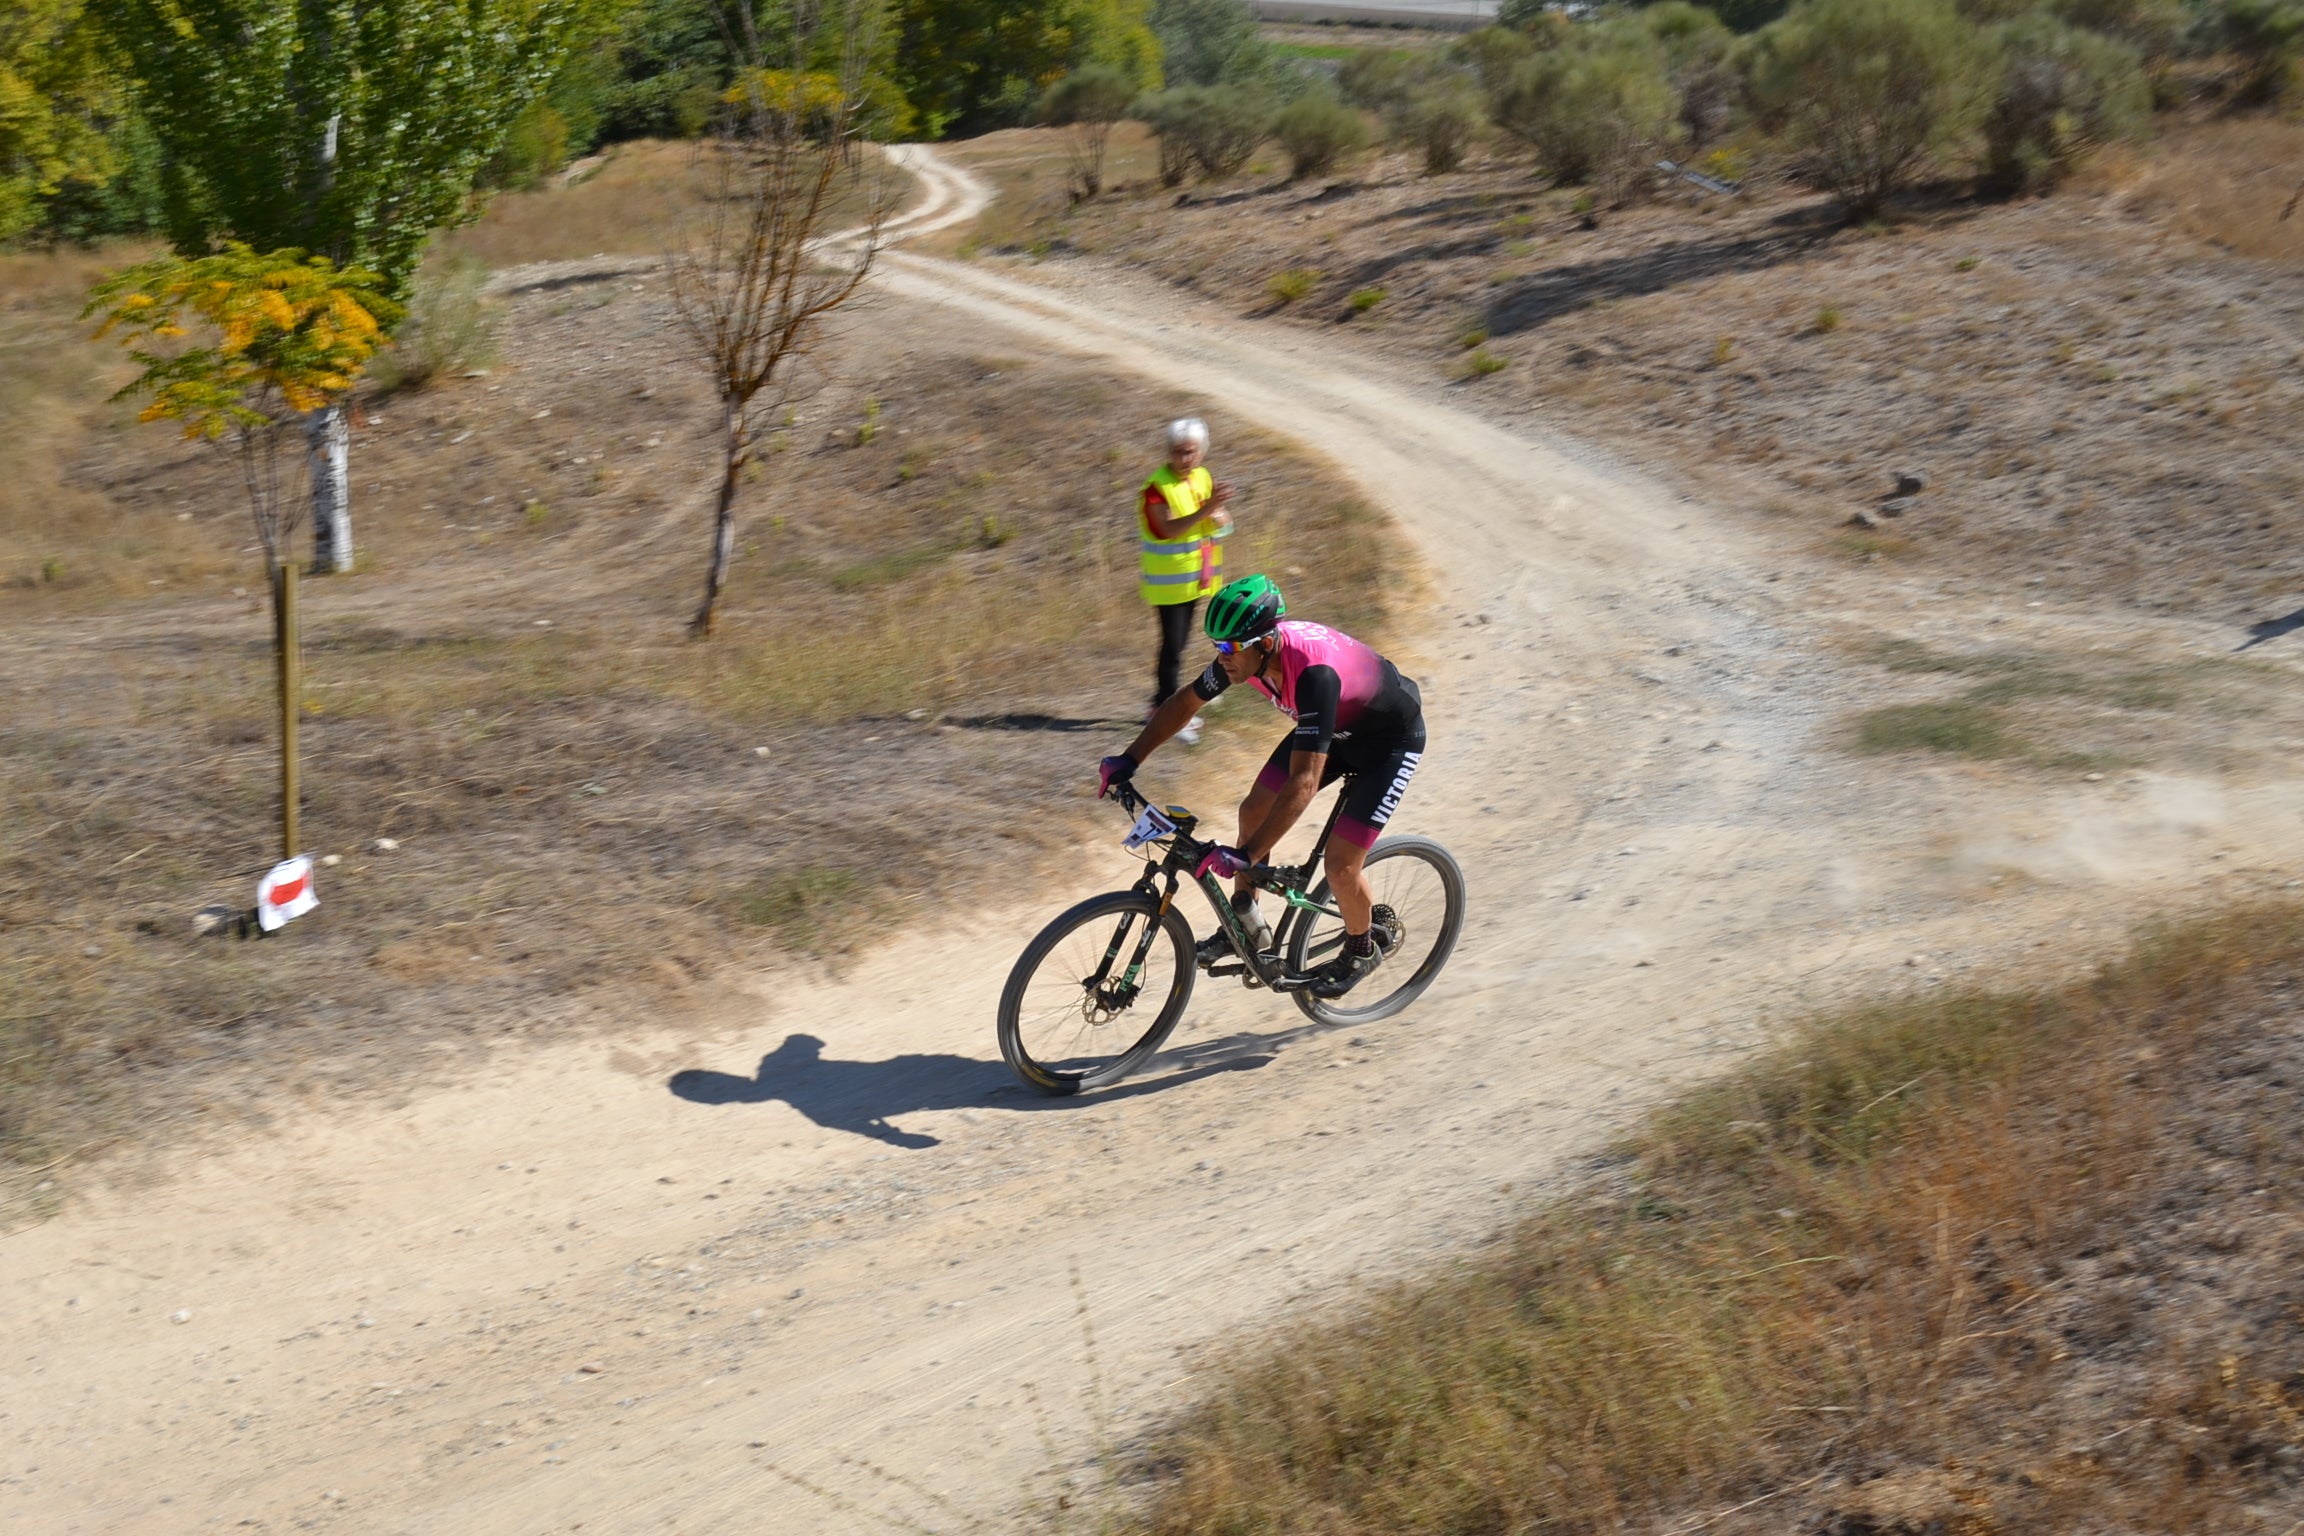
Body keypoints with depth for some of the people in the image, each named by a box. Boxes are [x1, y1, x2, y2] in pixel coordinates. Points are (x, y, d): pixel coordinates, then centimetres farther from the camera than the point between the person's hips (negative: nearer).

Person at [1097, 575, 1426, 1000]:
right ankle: (1246, 924, 17)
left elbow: (1304, 782, -46)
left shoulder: (1314, 674, -43)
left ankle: (1364, 947, 18)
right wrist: (1129, 760, -9)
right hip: (1336, 725, 7)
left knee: (1339, 861, -10)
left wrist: (1245, 855, -49)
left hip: (1390, 738, -7)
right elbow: (1184, 702, -2)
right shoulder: (1247, 651, -20)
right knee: (1254, 811, -1)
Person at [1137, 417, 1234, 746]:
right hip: (1168, 580, -7)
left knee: (1179, 643, 15)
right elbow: (1170, 529, -32)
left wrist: (1219, 514, -22)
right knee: (1172, 646, -7)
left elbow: (1222, 524, 2)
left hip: (1195, 577, 7)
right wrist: (1206, 509, -43)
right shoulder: (1157, 487, -18)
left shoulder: (1204, 478, 4)